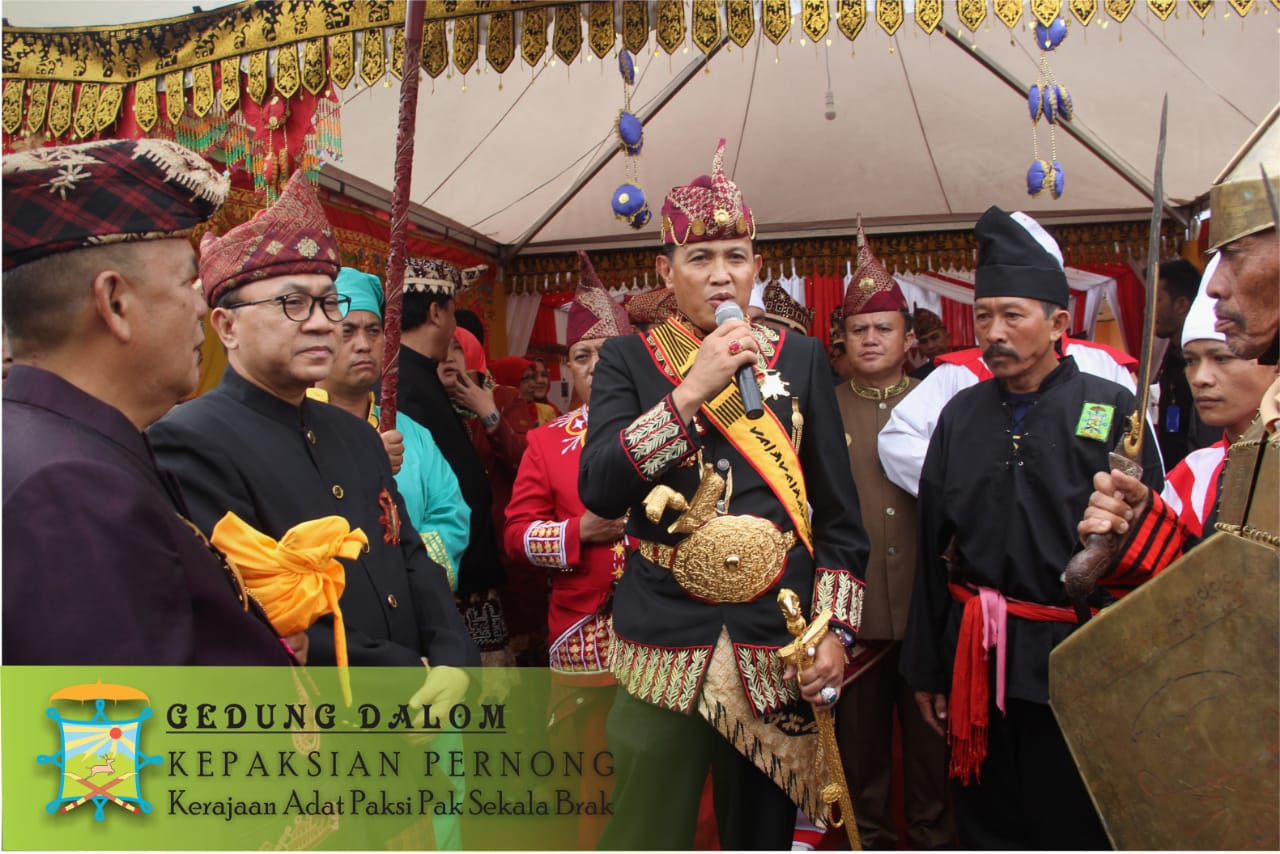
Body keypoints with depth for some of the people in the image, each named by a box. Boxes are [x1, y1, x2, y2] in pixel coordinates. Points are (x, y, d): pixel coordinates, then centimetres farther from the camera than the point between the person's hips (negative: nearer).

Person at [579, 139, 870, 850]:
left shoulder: (798, 357, 6)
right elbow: (599, 491, -12)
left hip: (779, 644, 2)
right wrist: (690, 392, -18)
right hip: (664, 644, -1)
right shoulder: (629, 358, 2)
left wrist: (836, 630, 0)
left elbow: (839, 509, 7)